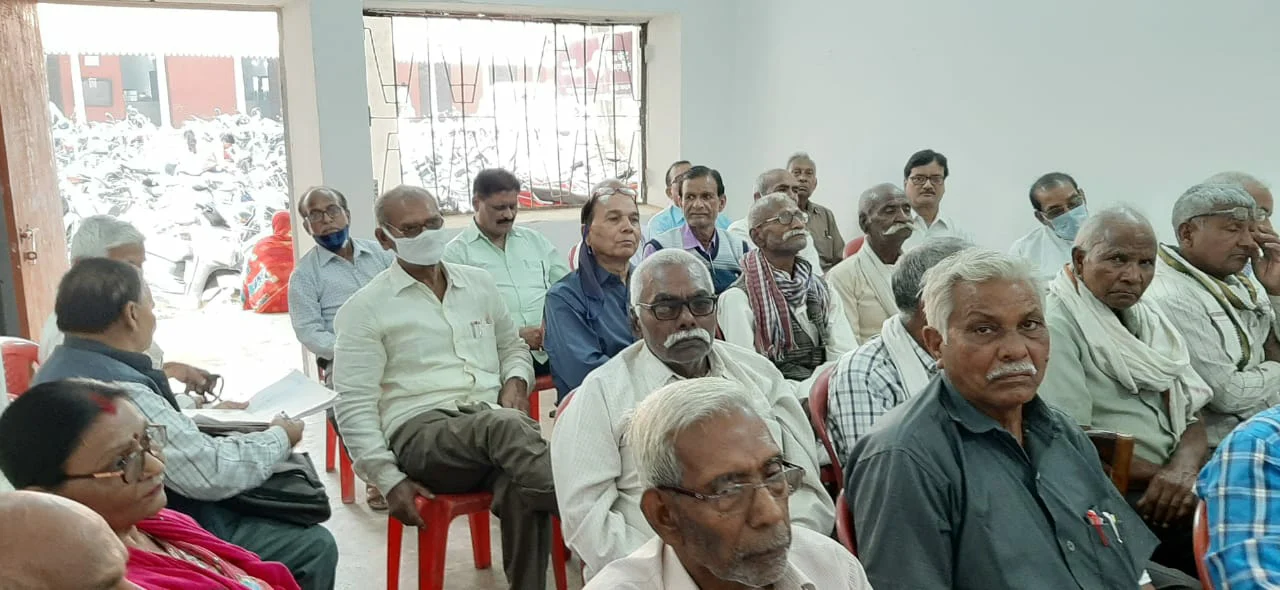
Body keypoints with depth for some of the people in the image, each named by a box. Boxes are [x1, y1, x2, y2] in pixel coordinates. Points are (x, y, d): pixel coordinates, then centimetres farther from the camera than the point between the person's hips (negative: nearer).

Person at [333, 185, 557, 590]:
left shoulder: (479, 283, 17)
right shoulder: (365, 308, 3)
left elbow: (512, 345, 30)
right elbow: (354, 405, -1)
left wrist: (516, 382, 6)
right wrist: (390, 480, -10)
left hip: (492, 425, 4)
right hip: (421, 433, -3)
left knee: (525, 488, -33)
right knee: (506, 426, -37)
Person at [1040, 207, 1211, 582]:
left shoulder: (1148, 318, 14)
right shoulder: (1053, 320, -12)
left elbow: (1190, 419, 9)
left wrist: (1183, 468, -12)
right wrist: (1162, 475, -12)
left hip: (1166, 489, 8)